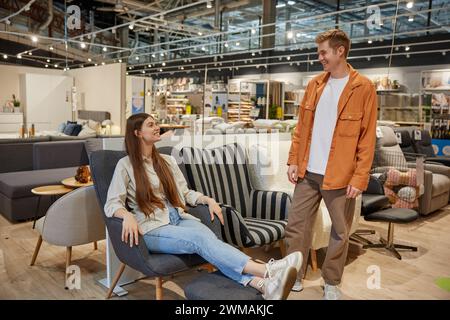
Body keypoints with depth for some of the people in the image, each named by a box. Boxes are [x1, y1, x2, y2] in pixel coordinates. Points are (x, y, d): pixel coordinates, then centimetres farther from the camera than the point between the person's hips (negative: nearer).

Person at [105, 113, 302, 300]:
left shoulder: (167, 161, 19)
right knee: (201, 238, -32)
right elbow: (111, 204, -5)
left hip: (179, 219, 4)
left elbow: (185, 193, 21)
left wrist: (209, 200, 2)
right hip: (153, 228, -4)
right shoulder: (125, 165, 3)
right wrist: (127, 216, -27)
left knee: (208, 237, -29)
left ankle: (261, 284, -51)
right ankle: (266, 271, -49)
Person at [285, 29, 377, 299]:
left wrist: (360, 177, -12)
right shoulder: (314, 85, 9)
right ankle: (294, 275, 26)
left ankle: (331, 283, 28)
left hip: (341, 175, -4)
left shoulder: (364, 88, -5)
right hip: (308, 172, 4)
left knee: (340, 232, 9)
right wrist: (294, 160, 4)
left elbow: (367, 138, -8)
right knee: (296, 225, 9)